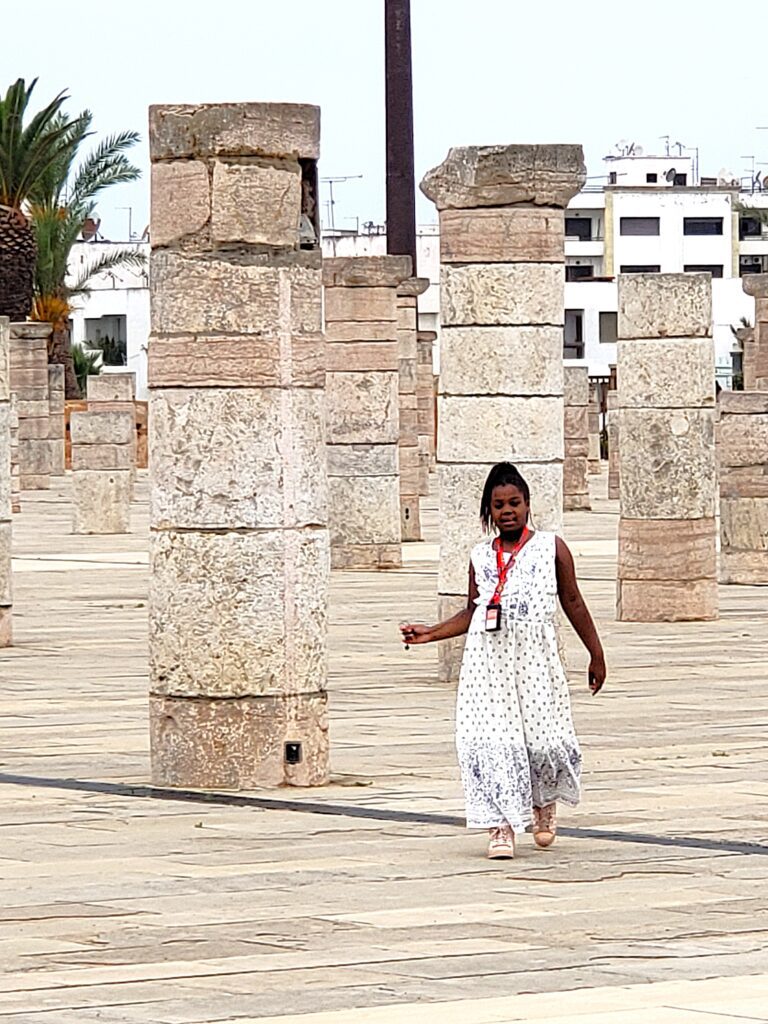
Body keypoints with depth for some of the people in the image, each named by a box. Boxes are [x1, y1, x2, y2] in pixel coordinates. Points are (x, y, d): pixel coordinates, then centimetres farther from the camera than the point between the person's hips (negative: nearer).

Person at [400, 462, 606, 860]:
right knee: (489, 739, -9)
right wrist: (431, 633, 5)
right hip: (488, 658, 2)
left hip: (534, 657, -2)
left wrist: (596, 654, 12)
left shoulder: (551, 548, 6)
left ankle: (545, 802, 29)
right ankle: (502, 826, -4)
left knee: (543, 737, -3)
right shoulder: (481, 556, 11)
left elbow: (573, 603, 10)